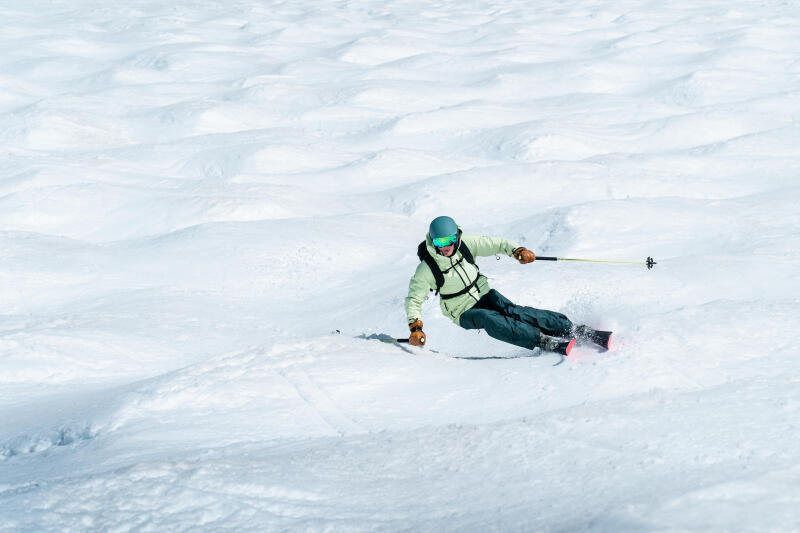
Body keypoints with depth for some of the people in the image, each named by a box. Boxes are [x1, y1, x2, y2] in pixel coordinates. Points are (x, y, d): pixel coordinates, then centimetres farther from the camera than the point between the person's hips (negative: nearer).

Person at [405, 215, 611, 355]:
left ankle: (579, 331, -30)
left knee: (513, 312, -25)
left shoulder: (464, 244, -10)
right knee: (490, 320, -34)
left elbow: (494, 244, -2)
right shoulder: (427, 269, -17)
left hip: (484, 294, 2)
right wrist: (415, 327, -28)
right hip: (465, 312, -2)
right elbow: (414, 300, -13)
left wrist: (517, 250, -21)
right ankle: (547, 342, -42)